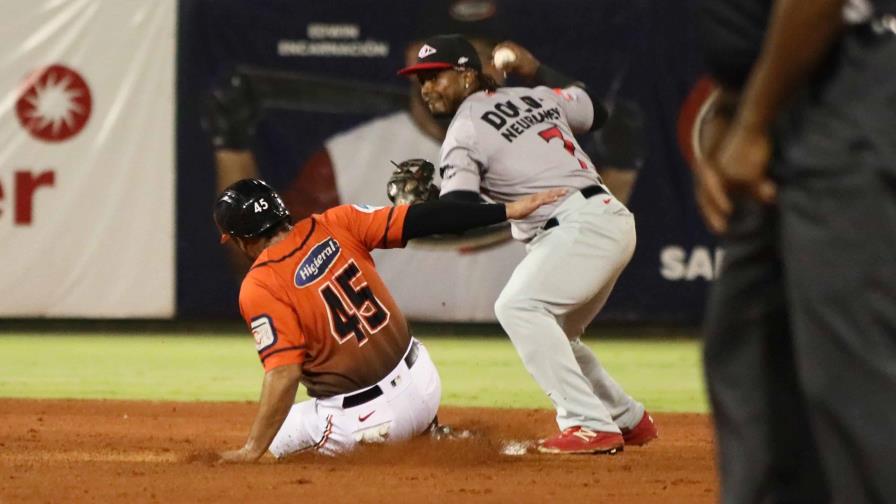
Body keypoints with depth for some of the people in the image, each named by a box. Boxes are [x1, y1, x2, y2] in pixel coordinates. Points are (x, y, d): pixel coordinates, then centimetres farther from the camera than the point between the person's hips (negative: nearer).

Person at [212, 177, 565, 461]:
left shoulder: (260, 288, -15)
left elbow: (283, 375, -21)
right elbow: (422, 220, -5)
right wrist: (508, 211, -3)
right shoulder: (334, 226, -2)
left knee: (277, 440, 19)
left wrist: (252, 451, -17)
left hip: (364, 420, -7)